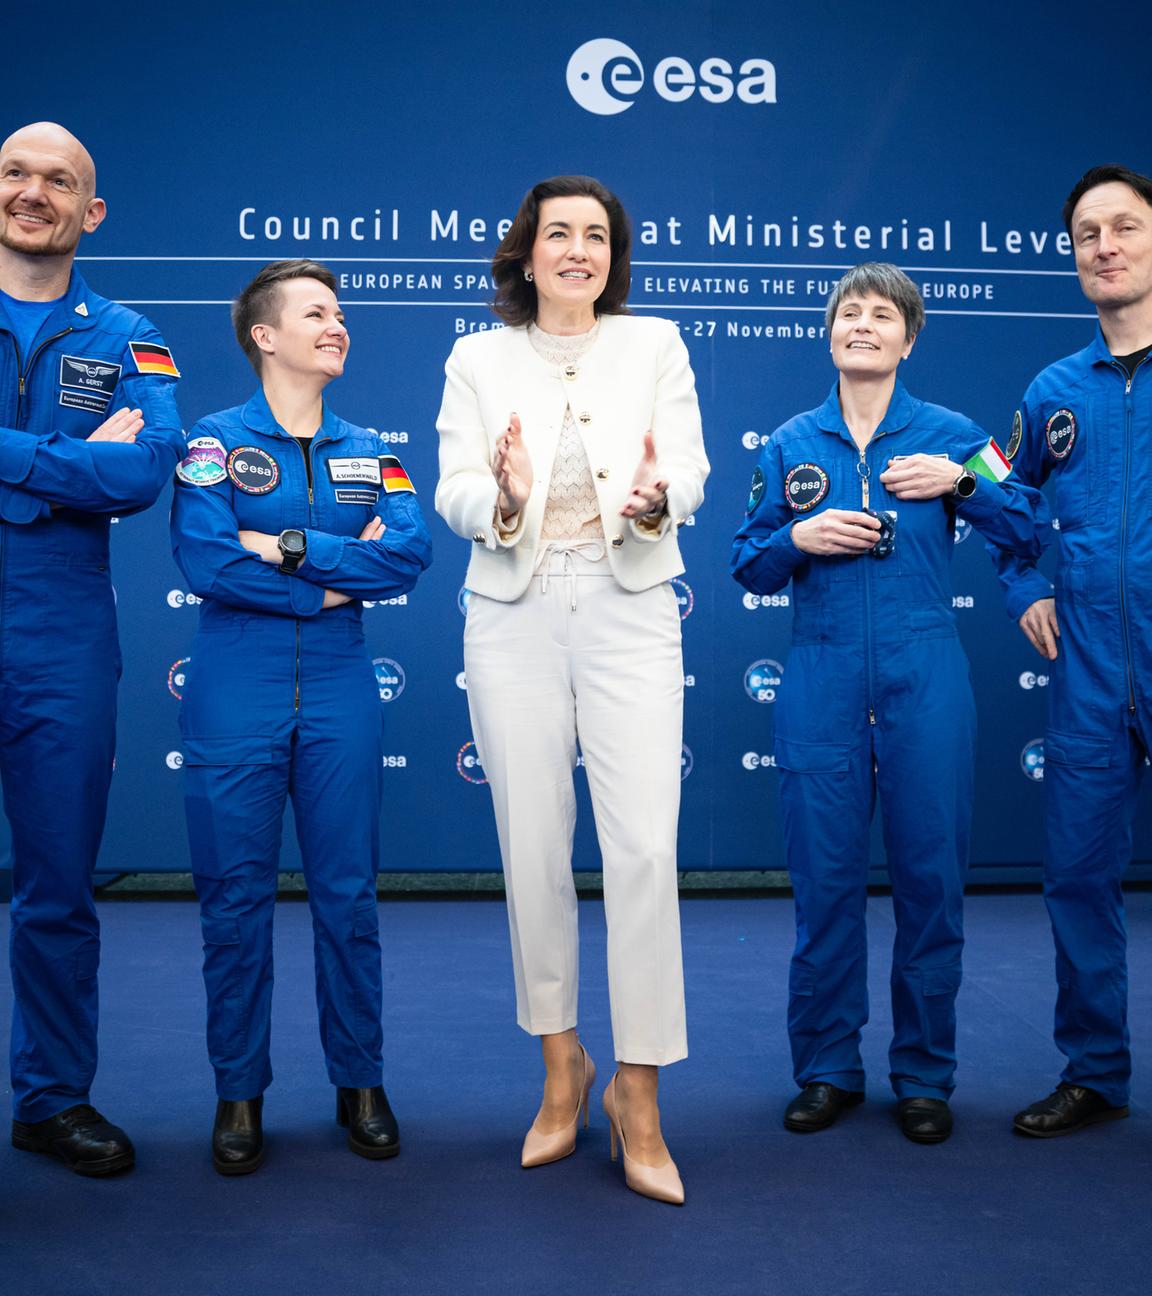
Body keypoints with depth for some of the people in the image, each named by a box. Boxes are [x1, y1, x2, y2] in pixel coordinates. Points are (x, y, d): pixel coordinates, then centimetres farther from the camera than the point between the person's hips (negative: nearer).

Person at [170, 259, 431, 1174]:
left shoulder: (369, 454, 10)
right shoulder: (216, 439, 0)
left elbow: (410, 553, -7)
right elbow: (203, 559, -15)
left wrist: (288, 547, -14)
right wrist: (337, 580, -11)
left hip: (339, 689, 3)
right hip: (236, 692, -2)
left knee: (348, 894, 7)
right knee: (235, 897, 4)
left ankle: (361, 1084, 22)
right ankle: (239, 1092, 20)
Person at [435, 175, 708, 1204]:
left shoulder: (655, 345, 9)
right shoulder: (478, 359, 9)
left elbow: (691, 466, 0)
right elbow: (452, 491, -1)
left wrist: (656, 496, -24)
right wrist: (501, 498, -24)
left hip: (628, 609, -1)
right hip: (514, 616, 1)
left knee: (644, 847, -9)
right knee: (533, 845, 6)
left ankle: (638, 1090, 5)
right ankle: (561, 1065, 25)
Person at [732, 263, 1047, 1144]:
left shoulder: (950, 435, 7)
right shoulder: (791, 444, 11)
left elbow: (1032, 532, 4)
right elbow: (749, 566, 11)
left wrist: (960, 482, -10)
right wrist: (798, 539, -9)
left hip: (925, 674, -1)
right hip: (822, 675, 1)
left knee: (932, 874, 2)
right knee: (825, 876, 3)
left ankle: (925, 1077, 18)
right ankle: (827, 1070, 19)